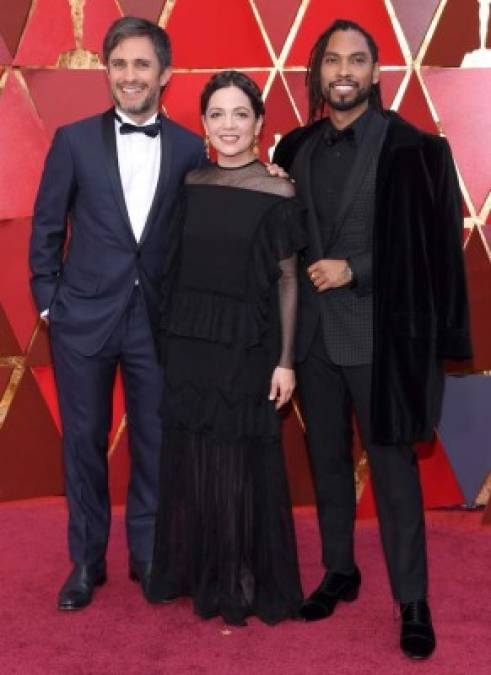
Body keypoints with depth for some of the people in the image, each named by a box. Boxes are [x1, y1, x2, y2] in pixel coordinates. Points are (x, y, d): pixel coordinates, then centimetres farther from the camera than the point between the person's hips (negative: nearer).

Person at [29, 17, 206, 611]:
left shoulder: (189, 149, 1)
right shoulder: (74, 140, 0)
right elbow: (46, 228, 3)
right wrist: (48, 300, 1)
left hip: (157, 320, 1)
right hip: (83, 317, 0)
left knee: (154, 443, 9)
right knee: (84, 442, 9)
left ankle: (147, 555, 27)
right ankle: (86, 561, 24)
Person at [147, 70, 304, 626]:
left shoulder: (277, 194, -7)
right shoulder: (191, 185, 5)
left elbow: (287, 281, -5)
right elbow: (176, 269, 9)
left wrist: (285, 361, -8)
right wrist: (171, 339, 7)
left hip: (245, 348, -4)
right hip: (188, 343, 4)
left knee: (243, 466, 5)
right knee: (188, 462, 12)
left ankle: (248, 583, 23)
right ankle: (198, 573, 30)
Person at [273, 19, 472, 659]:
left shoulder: (409, 148, -6)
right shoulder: (297, 149, 8)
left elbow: (431, 242, -9)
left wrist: (354, 270, -13)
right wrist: (306, 276, -3)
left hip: (376, 331, -5)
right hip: (313, 330, 5)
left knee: (392, 464, 1)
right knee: (327, 458, 14)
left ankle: (413, 602, 13)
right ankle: (339, 572, 31)